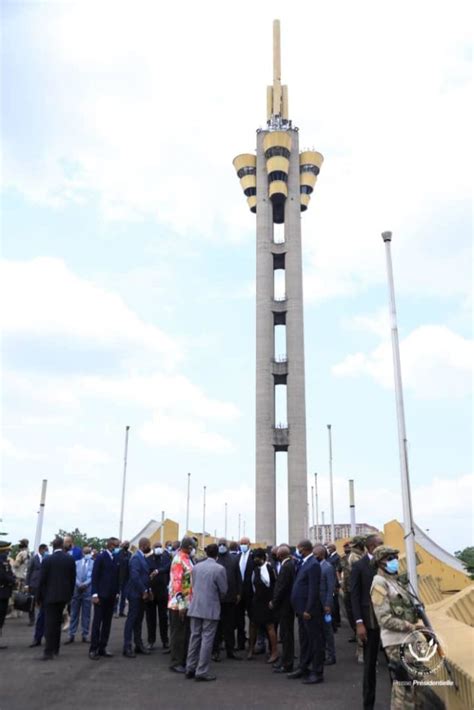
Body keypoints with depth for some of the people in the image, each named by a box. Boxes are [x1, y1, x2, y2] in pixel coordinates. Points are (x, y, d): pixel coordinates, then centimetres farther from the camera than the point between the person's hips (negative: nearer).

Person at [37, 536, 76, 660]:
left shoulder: (47, 560, -10)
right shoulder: (70, 559, 1)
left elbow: (42, 580, -7)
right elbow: (73, 579, 4)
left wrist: (39, 597, 3)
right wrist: (70, 594, 13)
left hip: (50, 595, -4)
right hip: (64, 595, 4)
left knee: (49, 623, -1)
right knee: (57, 622, 18)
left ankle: (49, 652, -6)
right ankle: (55, 648, 24)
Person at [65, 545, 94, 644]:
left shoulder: (94, 563, 3)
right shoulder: (76, 563, 11)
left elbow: (92, 576, -6)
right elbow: (73, 575, 1)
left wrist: (85, 584, -19)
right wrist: (79, 584, -14)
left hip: (88, 590, -2)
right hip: (76, 589, 2)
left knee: (86, 614, 3)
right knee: (74, 613, 4)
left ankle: (85, 635, 9)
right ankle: (71, 635, 9)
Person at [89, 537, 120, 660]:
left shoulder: (116, 559, 8)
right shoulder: (101, 557, -7)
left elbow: (116, 576, 10)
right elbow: (95, 576, -10)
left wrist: (117, 592, 4)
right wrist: (95, 594, -14)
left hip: (111, 595, 6)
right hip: (101, 595, -5)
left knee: (107, 623, 8)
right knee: (97, 622, 0)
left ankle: (102, 648, 15)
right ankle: (93, 649, 7)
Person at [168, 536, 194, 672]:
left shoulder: (187, 559, 10)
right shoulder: (179, 560, -18)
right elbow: (176, 583, -23)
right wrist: (181, 604, -23)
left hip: (187, 604, 9)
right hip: (179, 604, -9)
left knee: (186, 634, 15)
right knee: (178, 634, 1)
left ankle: (184, 661, 24)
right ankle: (175, 663, 11)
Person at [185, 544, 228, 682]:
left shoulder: (196, 567, 4)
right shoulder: (219, 569, -12)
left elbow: (193, 585, 11)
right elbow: (223, 590, -6)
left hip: (195, 607, 5)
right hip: (211, 608, -5)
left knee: (195, 637, 13)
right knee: (207, 639, 1)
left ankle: (190, 668, 19)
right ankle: (202, 671, 3)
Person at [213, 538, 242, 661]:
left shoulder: (233, 559, 7)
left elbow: (238, 577, 8)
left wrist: (238, 593, 3)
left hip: (230, 597, 4)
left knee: (230, 625, 12)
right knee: (216, 625, 6)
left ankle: (230, 651, 21)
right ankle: (215, 650, 15)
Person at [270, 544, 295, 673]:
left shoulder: (286, 567, -21)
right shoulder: (291, 564, 8)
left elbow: (282, 587, -21)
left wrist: (274, 602, -12)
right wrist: (275, 601, 16)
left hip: (285, 605, -10)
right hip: (288, 604, 10)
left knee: (286, 635, -1)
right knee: (287, 634, 17)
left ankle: (286, 665, 7)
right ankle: (286, 661, 27)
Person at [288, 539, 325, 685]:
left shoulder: (313, 565, -18)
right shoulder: (304, 563, 10)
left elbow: (314, 590, -21)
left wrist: (308, 610, -20)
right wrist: (300, 609, 14)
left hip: (309, 610, -9)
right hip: (301, 609, 9)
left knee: (315, 640, 2)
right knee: (304, 640, 18)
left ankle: (317, 672, 10)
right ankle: (303, 668, 29)